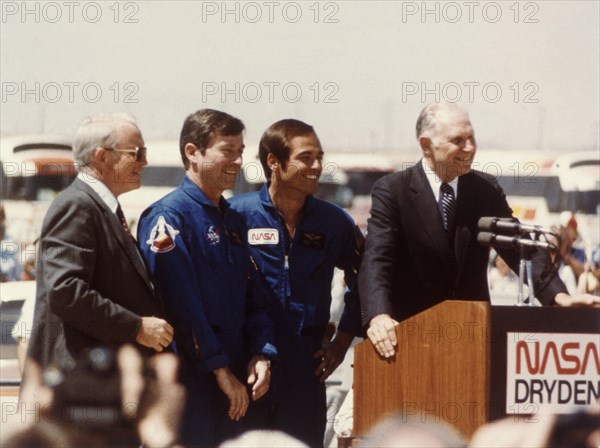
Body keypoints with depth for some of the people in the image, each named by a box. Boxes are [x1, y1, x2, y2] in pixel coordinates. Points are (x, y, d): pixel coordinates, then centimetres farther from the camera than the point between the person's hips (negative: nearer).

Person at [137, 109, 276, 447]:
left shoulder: (234, 221, 16)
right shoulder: (168, 216, -10)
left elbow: (252, 298, 17)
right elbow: (182, 304, -17)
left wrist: (261, 354, 0)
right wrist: (221, 371, -17)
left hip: (234, 384, 8)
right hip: (188, 380, -8)